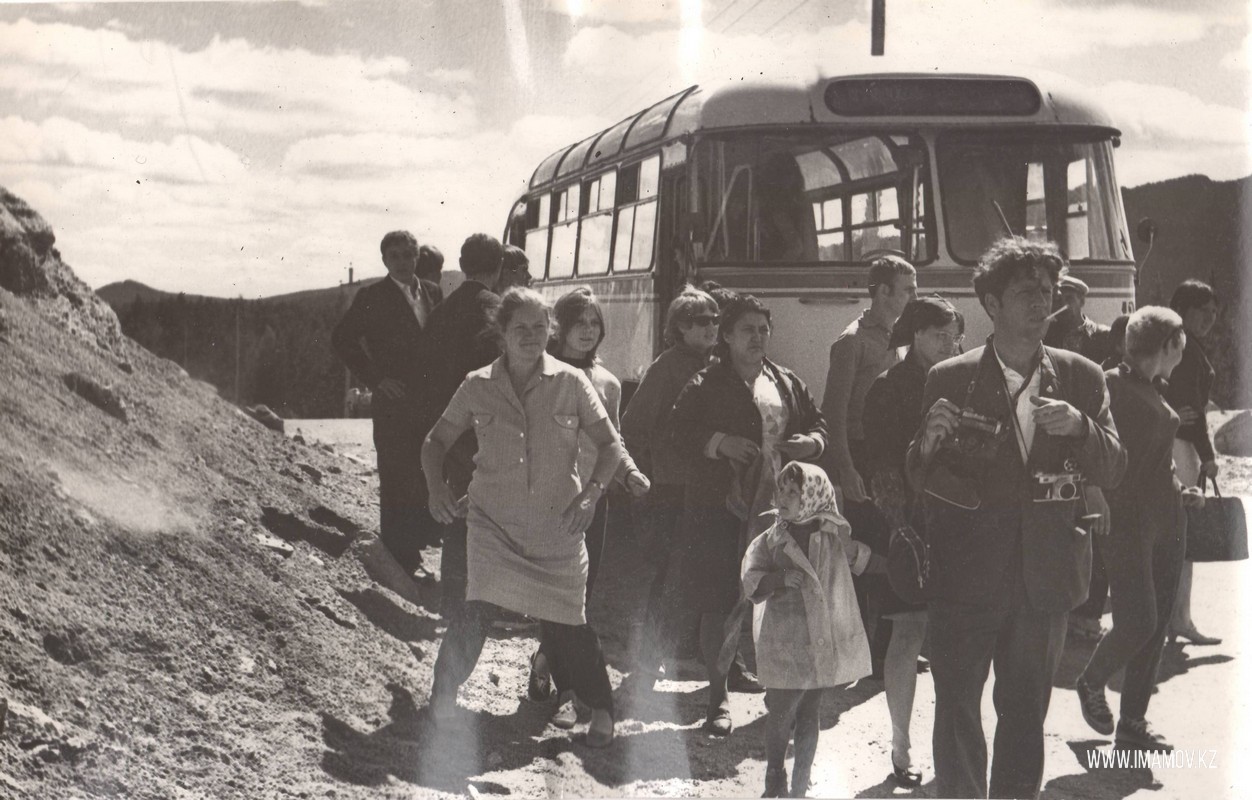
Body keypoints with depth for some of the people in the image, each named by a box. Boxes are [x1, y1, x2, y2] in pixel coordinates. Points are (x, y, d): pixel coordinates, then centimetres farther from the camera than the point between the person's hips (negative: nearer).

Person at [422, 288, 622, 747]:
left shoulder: (571, 383, 0)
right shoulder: (478, 387, 2)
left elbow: (610, 444, 4)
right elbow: (437, 440, 13)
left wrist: (592, 493, -10)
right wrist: (437, 488, -3)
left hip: (557, 526, 0)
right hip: (493, 522, 0)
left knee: (565, 622, 1)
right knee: (477, 610, -15)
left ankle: (600, 709, 22)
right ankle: (443, 697, 5)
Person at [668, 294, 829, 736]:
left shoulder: (787, 384, 15)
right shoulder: (705, 386, 1)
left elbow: (817, 425, 22)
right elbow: (680, 435, -7)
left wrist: (812, 442, 0)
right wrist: (719, 442, -22)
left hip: (778, 506, 4)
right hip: (719, 505, -3)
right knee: (718, 605, -1)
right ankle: (718, 697, 9)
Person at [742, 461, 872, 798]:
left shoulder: (836, 535, 1)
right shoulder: (770, 540, -1)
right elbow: (751, 584, -8)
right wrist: (783, 577, -20)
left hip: (822, 643, 1)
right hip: (783, 645, -1)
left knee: (810, 717, 10)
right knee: (780, 714, 2)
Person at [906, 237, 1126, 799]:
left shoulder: (1081, 379, 4)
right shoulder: (949, 380, -4)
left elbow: (1112, 472, 2)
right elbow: (920, 479, -1)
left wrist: (1080, 427, -17)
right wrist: (929, 444, -23)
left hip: (1044, 579, 2)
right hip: (965, 579, -2)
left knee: (1026, 712, 13)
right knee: (956, 710, 4)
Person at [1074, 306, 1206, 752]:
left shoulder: (1153, 390, 16)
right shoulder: (1112, 385, -10)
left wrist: (1179, 492, 13)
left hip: (1167, 519, 8)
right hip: (1126, 519, -8)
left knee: (1156, 626, 6)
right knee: (1137, 623, -12)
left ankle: (1133, 724, 14)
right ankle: (1091, 684, 16)